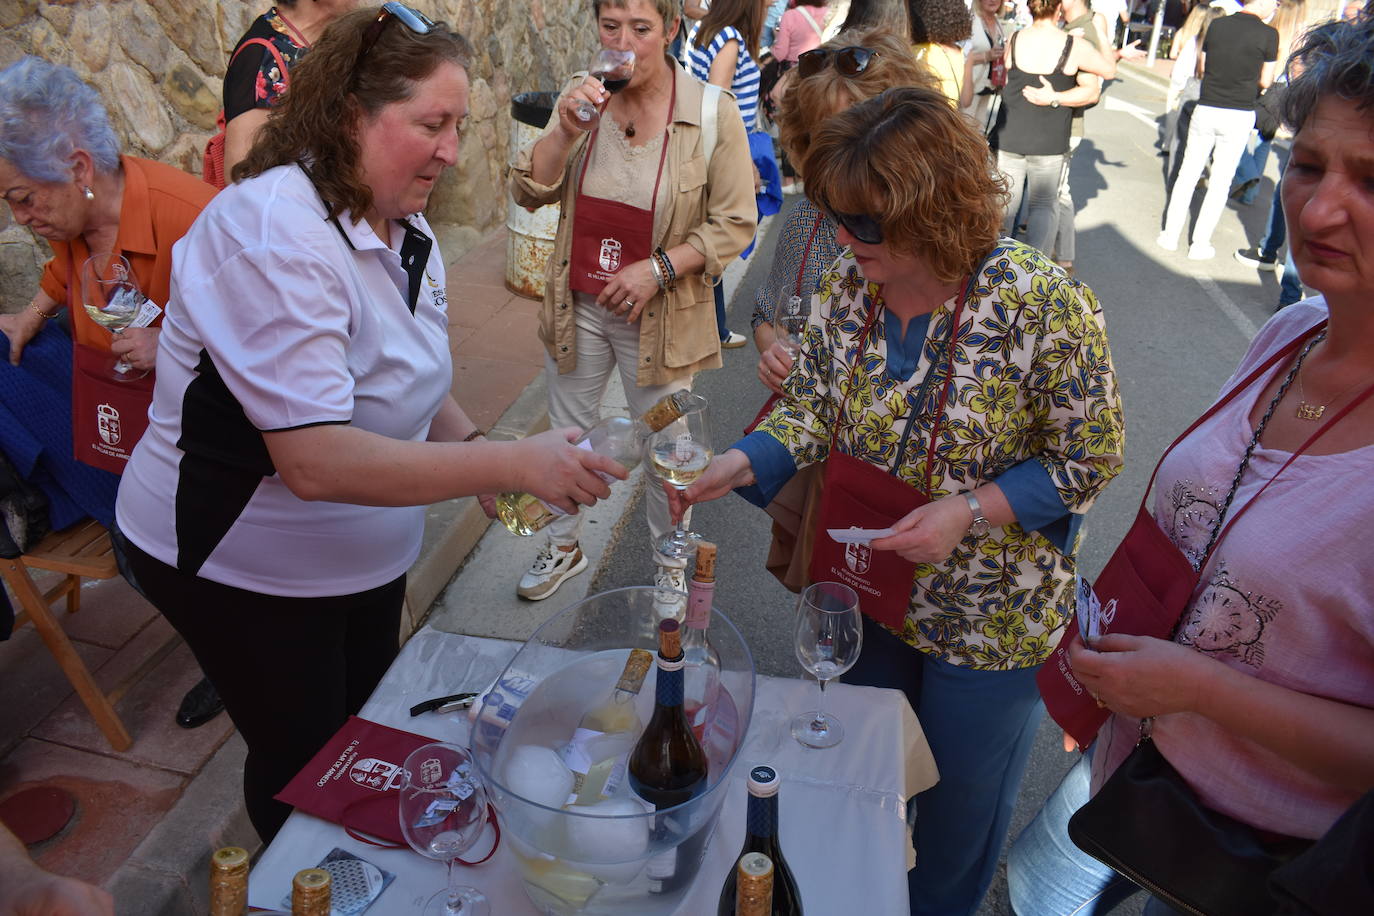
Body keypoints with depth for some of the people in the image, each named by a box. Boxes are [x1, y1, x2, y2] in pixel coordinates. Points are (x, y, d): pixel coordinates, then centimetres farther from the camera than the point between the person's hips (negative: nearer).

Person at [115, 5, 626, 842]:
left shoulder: (406, 228, -2)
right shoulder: (275, 231, -29)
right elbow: (313, 462, -36)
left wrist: (473, 450, -9)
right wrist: (511, 463, -38)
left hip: (367, 552, 8)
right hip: (242, 566, -8)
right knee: (305, 760, 11)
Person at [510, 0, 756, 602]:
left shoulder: (713, 113, -13)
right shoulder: (581, 98, -3)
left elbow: (734, 224, -10)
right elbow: (530, 193, -5)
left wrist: (658, 268, -19)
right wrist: (567, 130, -21)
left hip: (658, 315, -3)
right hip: (578, 305, 4)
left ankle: (670, 562, 36)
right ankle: (564, 548, 42)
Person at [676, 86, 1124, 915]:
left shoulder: (1044, 306, -25)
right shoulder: (848, 283, -10)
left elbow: (1090, 458, -16)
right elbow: (813, 408, -2)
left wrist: (970, 512, -29)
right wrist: (739, 463, -20)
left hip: (989, 614, -4)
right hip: (865, 588, 5)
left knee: (961, 791, 21)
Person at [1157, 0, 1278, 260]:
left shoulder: (1216, 25, 2)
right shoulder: (1268, 34, -9)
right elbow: (1265, 82, -2)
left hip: (1206, 109, 3)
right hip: (1239, 116, -3)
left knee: (1188, 173, 11)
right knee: (1221, 182, 6)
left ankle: (1170, 235, 15)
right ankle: (1200, 244, 9)